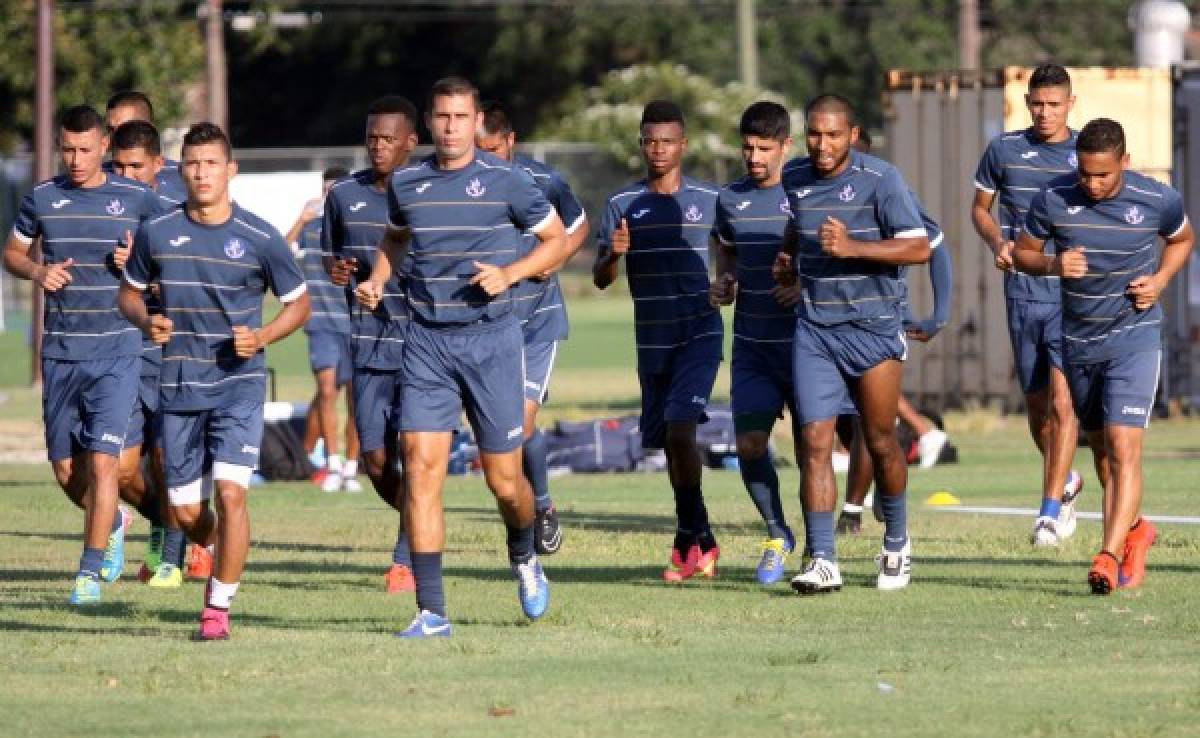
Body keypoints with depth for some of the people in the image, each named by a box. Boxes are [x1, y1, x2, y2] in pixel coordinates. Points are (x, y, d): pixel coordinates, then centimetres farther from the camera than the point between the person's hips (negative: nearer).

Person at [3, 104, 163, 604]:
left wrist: (138, 260, -12)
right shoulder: (42, 198, 4)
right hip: (60, 353, 3)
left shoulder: (136, 199, -2)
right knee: (66, 470, 7)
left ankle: (90, 571, -3)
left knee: (101, 461, -12)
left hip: (117, 353, -3)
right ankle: (112, 523, 37)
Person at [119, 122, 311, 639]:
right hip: (178, 387, 3)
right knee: (184, 510, 4)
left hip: (238, 383, -3)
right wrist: (145, 320, -6)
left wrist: (262, 337, -11)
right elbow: (129, 291, 16)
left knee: (230, 493, -17)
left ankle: (219, 608, -8)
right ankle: (220, 554, 38)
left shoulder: (260, 239, -4)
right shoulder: (157, 233, 2)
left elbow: (299, 303, 7)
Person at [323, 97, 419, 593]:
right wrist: (335, 269, -2)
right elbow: (329, 253, 21)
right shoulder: (344, 195, 8)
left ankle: (407, 559, 0)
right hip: (369, 343, 4)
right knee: (376, 461, 1)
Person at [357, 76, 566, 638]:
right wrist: (378, 280, 7)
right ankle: (431, 611, -9)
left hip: (491, 337, -2)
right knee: (421, 466, -11)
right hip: (426, 341, 2)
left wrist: (510, 272, -11)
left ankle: (524, 557, 37)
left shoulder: (505, 181, -4)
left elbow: (557, 241, 5)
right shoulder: (406, 184, 6)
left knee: (503, 479, 2)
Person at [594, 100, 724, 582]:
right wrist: (613, 254, -21)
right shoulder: (622, 204, 3)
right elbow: (600, 279, 1)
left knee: (679, 427, -20)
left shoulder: (709, 200, 0)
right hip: (652, 340, 3)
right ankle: (703, 544, 22)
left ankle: (689, 538, -12)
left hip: (700, 333, -3)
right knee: (668, 442, 8)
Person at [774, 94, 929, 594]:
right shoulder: (794, 178, 7)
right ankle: (822, 562, -10)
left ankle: (897, 544, 30)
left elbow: (919, 248, -14)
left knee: (880, 442, 7)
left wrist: (853, 247, -23)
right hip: (814, 330, 4)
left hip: (873, 326, -4)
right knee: (814, 442, -8)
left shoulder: (879, 179, -10)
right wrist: (788, 258, 10)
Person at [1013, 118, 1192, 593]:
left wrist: (1160, 280, -7)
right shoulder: (1053, 199, -9)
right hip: (1078, 341, 4)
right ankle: (1135, 530, 40)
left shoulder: (1158, 201, -11)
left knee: (1124, 447, -17)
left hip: (1135, 336, -4)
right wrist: (1051, 264, -17)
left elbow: (1183, 239, 11)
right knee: (1101, 449, 16)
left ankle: (1109, 557, -22)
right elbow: (1022, 252, 5)